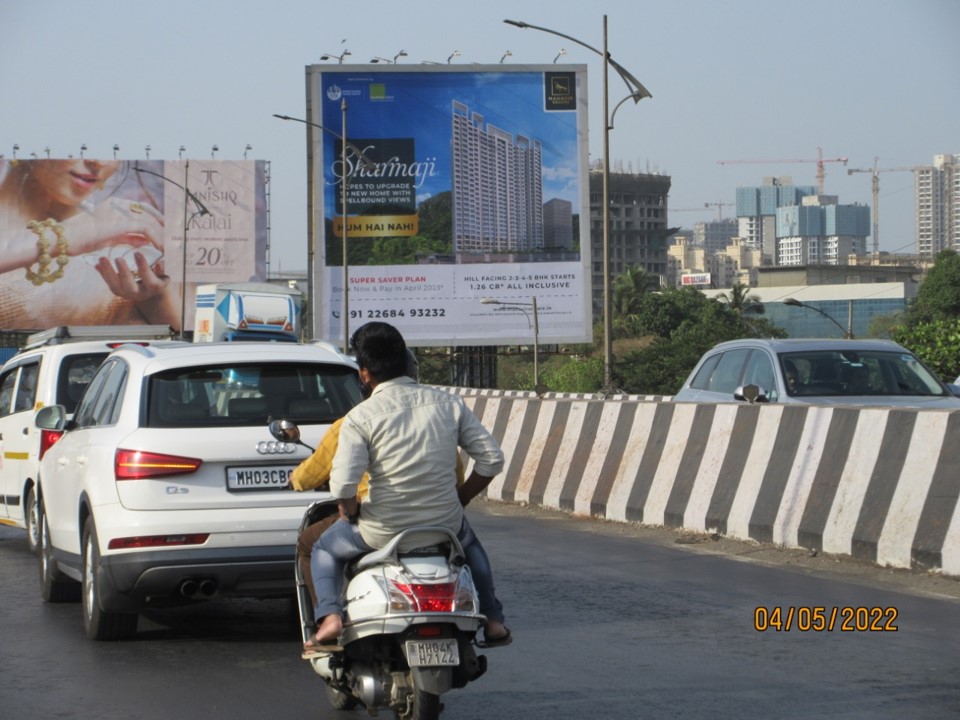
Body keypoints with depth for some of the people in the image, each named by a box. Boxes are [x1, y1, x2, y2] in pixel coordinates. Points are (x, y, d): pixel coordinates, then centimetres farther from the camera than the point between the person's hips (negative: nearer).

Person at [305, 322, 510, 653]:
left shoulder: (360, 418, -13)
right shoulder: (448, 404, -1)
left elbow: (343, 484, -21)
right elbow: (492, 458, -1)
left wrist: (349, 515, 1)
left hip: (382, 532, -3)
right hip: (445, 525, 3)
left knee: (325, 550, 26)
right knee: (470, 545, 39)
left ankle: (330, 617, 4)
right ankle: (492, 621, 29)